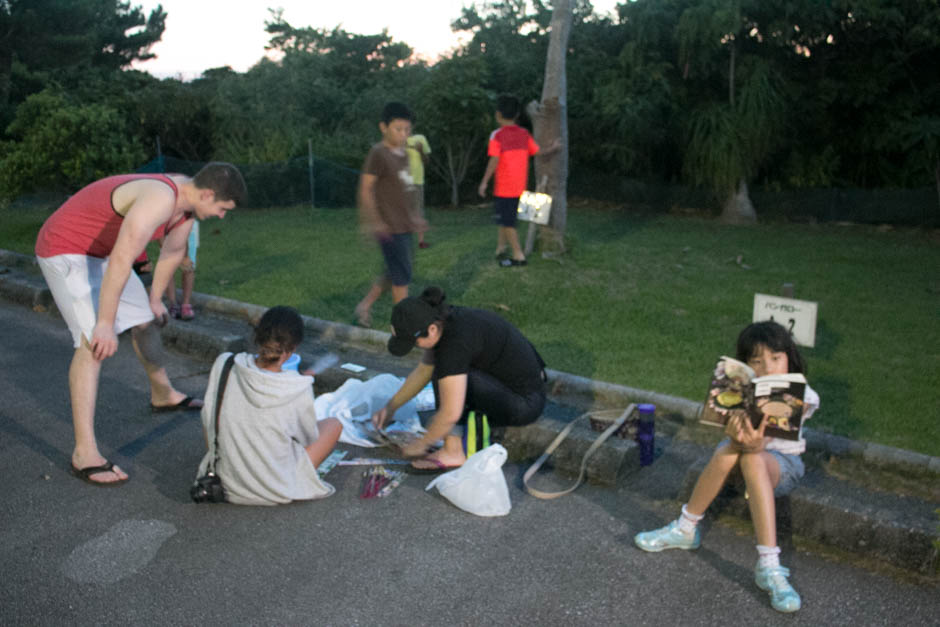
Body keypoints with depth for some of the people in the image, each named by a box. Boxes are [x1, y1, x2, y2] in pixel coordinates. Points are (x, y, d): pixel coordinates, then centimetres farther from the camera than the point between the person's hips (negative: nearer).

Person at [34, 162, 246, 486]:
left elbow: (173, 250, 11)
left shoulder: (186, 198, -4)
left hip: (100, 252, 10)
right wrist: (106, 324, -32)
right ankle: (84, 453, -20)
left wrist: (155, 299, 22)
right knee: (95, 342, -21)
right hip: (66, 252, -10)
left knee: (145, 321, 20)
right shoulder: (159, 199, -34)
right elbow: (120, 261, -37)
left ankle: (163, 395, 44)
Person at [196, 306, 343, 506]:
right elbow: (309, 438, -5)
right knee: (333, 424, 13)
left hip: (227, 482, 3)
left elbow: (207, 418, -1)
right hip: (276, 491, -3)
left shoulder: (224, 365, -17)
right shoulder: (299, 388, -25)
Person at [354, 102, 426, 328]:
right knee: (402, 275, -1)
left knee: (394, 272, 15)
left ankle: (365, 305, 27)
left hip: (404, 225, 8)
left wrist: (413, 217, 21)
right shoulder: (378, 153, -13)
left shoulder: (402, 153, 12)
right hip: (389, 226, -8)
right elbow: (365, 188, -14)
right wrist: (374, 221, -18)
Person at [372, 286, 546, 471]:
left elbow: (450, 414, -25)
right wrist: (390, 407, 11)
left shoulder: (454, 342, -28)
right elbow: (423, 371, 13)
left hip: (524, 405, -9)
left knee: (443, 374, -19)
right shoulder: (443, 321, -1)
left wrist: (421, 444, -9)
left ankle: (453, 452, -8)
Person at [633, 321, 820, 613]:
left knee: (753, 460, -36)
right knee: (728, 450, -34)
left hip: (782, 463, -2)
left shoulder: (801, 396, -19)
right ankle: (685, 530, -17)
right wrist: (737, 439, -49)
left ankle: (768, 566, -39)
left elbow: (763, 441, -32)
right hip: (737, 454, 2)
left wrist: (755, 444, -55)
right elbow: (736, 440, -25)